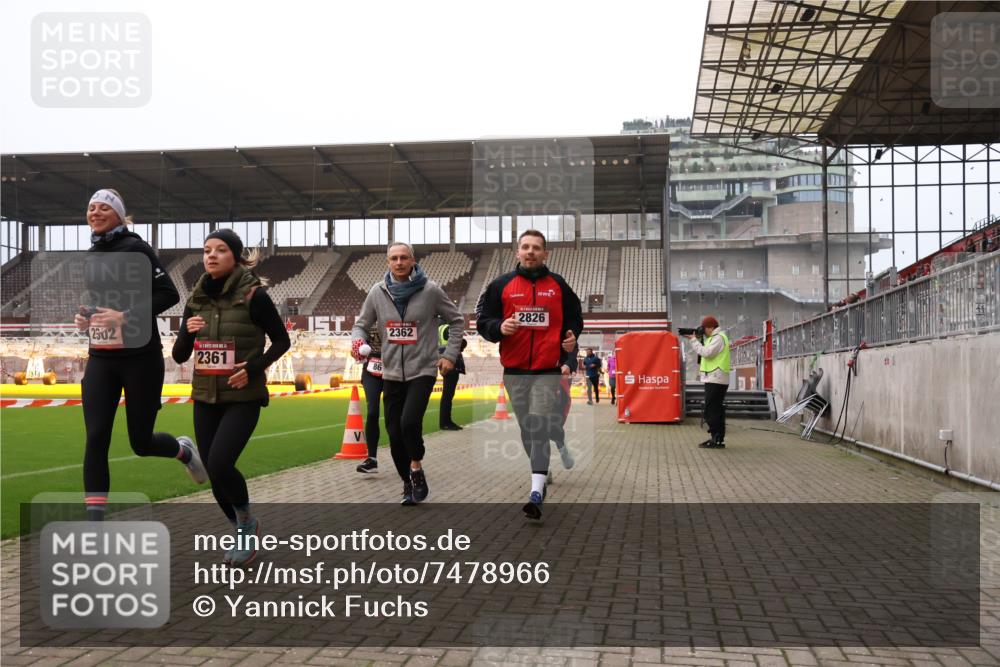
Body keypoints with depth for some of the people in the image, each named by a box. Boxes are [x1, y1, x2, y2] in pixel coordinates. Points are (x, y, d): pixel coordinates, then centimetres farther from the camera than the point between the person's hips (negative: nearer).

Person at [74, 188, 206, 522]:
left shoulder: (135, 248, -9)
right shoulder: (92, 255, 12)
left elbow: (169, 294, -14)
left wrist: (126, 317, -22)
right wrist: (85, 316, 6)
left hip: (140, 358, -5)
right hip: (100, 361, 6)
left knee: (141, 442, 4)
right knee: (96, 439, -5)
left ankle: (184, 450, 39)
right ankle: (94, 525, 0)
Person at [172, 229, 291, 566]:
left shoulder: (253, 295, -10)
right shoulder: (197, 298, 5)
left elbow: (282, 341, -3)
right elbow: (179, 356, 7)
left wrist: (254, 368, -17)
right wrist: (187, 332, -13)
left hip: (243, 398, -5)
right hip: (205, 398, 6)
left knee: (219, 464, -19)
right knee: (213, 472, 8)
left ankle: (247, 521, 10)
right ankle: (243, 532, 31)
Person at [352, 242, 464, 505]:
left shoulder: (430, 290, -5)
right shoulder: (377, 292, 2)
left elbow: (456, 320, 5)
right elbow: (361, 324, 11)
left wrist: (450, 354, -2)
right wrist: (358, 341, -11)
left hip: (422, 370, -3)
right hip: (392, 373, 4)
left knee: (409, 422, -22)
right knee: (395, 434, 5)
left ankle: (416, 467, 4)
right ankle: (409, 483, 24)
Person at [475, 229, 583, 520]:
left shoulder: (559, 286, 7)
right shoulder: (501, 285, 5)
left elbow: (574, 319, 16)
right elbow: (482, 320, 6)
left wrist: (571, 338, -4)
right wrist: (499, 327, -15)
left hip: (548, 371, -2)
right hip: (515, 371, 2)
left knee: (540, 429, -11)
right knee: (527, 430, 11)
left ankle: (536, 493, -15)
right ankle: (541, 474, 33)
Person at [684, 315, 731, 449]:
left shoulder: (718, 338, -10)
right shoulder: (715, 338, 22)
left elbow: (707, 353, -21)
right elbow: (705, 353, 19)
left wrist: (694, 340, -13)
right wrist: (696, 339, 8)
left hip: (716, 379, -10)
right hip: (715, 379, 10)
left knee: (711, 410, -10)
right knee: (715, 410, 11)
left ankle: (717, 440, -10)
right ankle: (717, 439, 14)